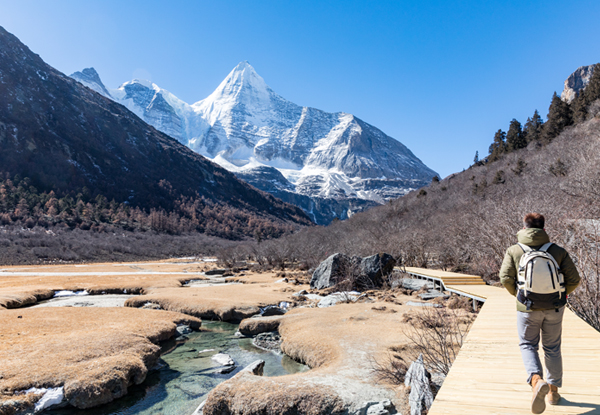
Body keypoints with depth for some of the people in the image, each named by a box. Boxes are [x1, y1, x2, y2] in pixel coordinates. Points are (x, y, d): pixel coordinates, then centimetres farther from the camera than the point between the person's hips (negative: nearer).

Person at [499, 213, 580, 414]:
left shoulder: (514, 251, -4)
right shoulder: (558, 251, 0)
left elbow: (506, 278, -12)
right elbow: (574, 279, -2)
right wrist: (561, 294, 17)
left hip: (528, 308, -2)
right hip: (554, 308, 2)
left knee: (528, 345, 13)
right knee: (552, 348, 19)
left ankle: (537, 381, -12)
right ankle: (553, 391, 29)